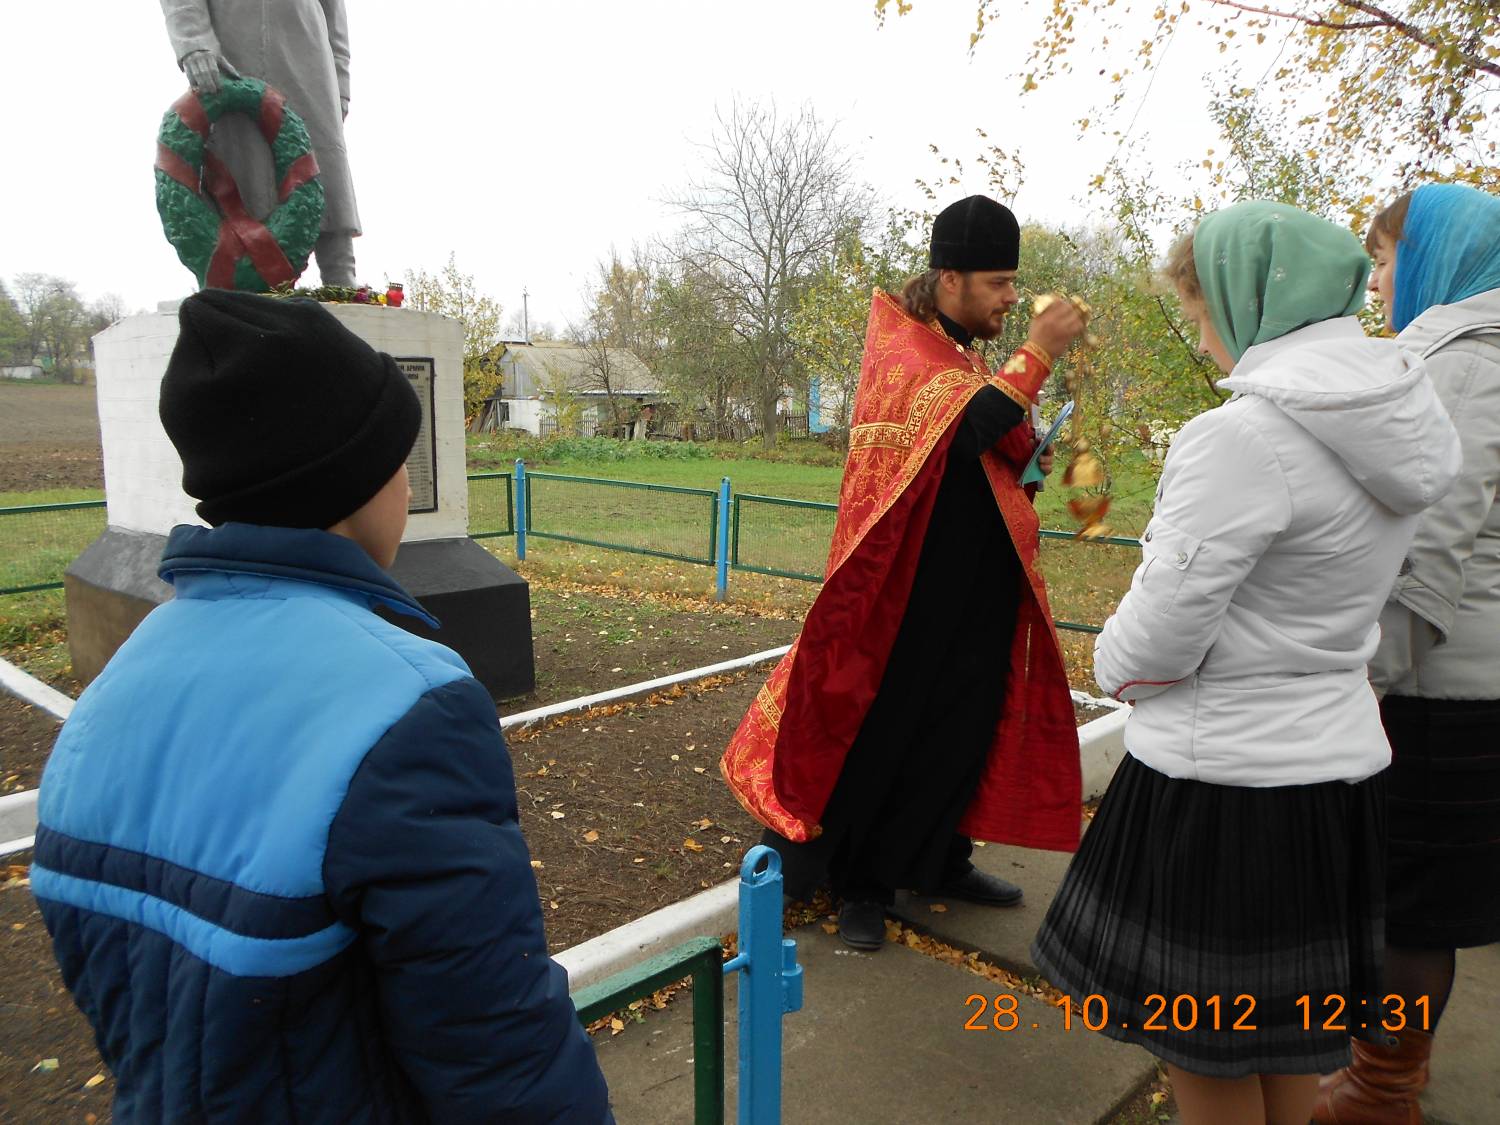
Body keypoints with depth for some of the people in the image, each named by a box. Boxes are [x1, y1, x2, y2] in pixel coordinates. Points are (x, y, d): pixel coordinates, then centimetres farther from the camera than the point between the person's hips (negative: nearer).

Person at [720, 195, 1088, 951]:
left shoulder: (969, 356, 14)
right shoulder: (903, 349, -12)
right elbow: (970, 423, -29)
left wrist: (1027, 459, 5)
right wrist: (1037, 356, -21)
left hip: (979, 590, 9)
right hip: (912, 592, -9)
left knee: (966, 728, 15)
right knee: (884, 733, 2)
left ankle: (938, 860, 32)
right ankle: (860, 883, 17)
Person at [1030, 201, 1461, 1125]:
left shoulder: (1244, 436, -23)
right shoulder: (1402, 426, 4)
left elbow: (1157, 640, -21)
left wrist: (1112, 661, 1)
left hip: (1224, 779, -8)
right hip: (1340, 758, 8)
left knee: (1204, 1045, 13)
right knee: (1291, 1025, 25)